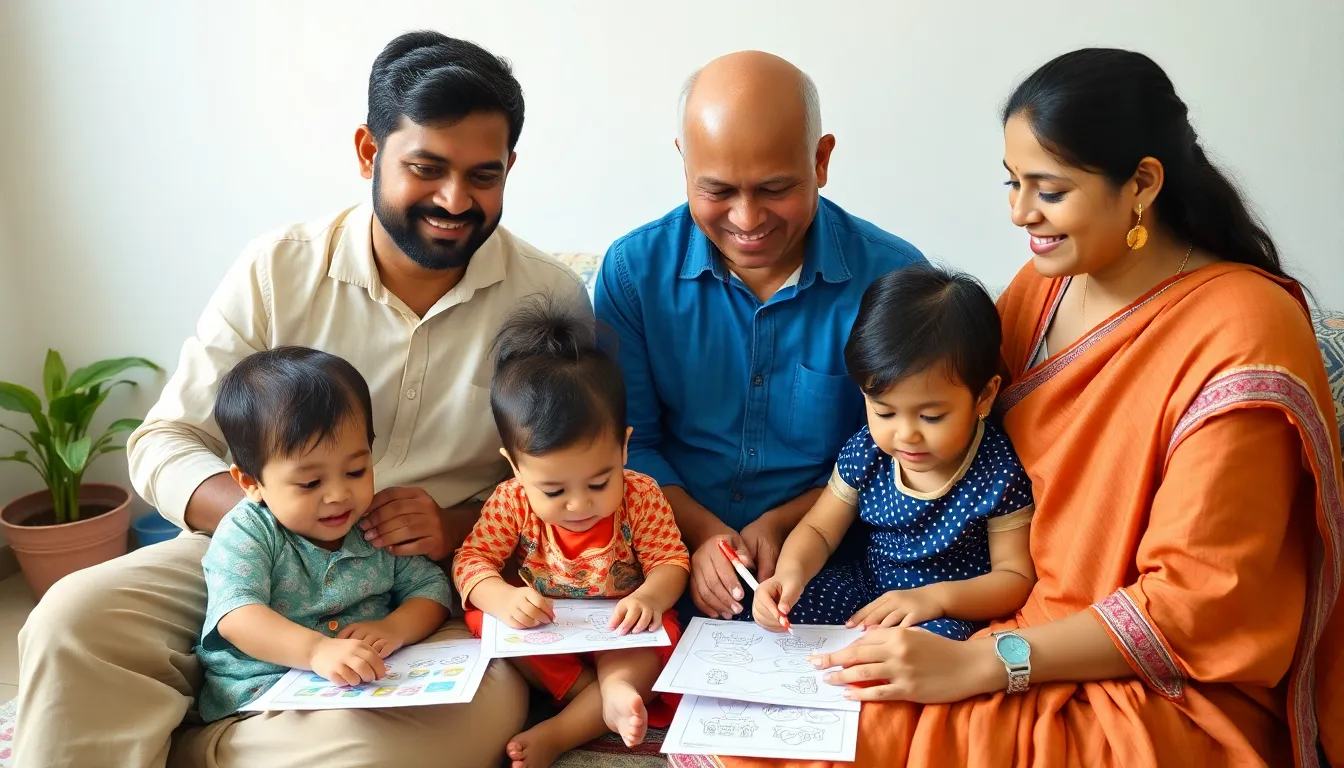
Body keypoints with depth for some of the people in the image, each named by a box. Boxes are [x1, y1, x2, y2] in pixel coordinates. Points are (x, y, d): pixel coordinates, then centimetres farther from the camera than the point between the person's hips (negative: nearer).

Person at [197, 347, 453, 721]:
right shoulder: (246, 533, -6)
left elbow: (430, 586, 11)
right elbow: (236, 616, -20)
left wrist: (396, 628, -13)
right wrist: (316, 649, -37)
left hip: (369, 687, 4)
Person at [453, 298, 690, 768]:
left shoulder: (640, 497, -17)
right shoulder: (511, 502, -15)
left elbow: (671, 562, -12)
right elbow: (472, 560, -12)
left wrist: (649, 596, -37)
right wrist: (500, 597, -36)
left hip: (621, 629, -1)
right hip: (541, 626, 2)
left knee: (646, 659, -31)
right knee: (485, 620, -27)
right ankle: (607, 697, -29)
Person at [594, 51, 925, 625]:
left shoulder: (892, 278, -7)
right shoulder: (634, 269, -2)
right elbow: (628, 442, 2)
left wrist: (780, 524, -12)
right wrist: (701, 533, -13)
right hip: (671, 571, 1)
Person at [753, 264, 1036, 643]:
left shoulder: (997, 475, -18)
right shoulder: (865, 453, -7)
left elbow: (1016, 578, -12)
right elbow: (819, 530, 3)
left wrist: (935, 597, -28)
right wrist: (791, 570, -20)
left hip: (952, 611, -4)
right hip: (866, 588, 5)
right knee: (764, 613, -15)